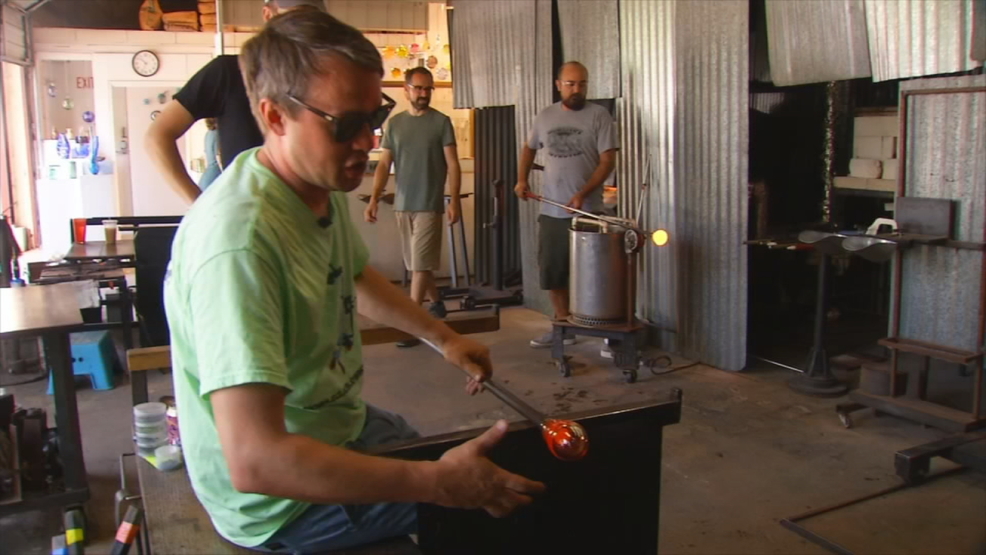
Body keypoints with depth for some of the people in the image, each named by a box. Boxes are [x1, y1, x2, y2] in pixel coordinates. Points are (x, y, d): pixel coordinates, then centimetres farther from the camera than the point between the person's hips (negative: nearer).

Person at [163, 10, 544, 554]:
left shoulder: (322, 186, -3)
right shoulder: (239, 239, -33)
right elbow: (254, 462, -37)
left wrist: (444, 337, 16)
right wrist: (439, 483, -36)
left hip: (338, 426, 9)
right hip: (281, 501, -8)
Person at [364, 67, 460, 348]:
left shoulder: (441, 121, -2)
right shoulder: (394, 123, 8)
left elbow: (453, 165, -4)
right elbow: (384, 164, 6)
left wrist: (454, 201, -12)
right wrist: (374, 199, -4)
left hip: (429, 205, -4)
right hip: (402, 205, 4)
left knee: (420, 265, -5)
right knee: (416, 263, 12)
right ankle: (436, 304, 30)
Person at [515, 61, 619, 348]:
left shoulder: (598, 115, -5)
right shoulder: (545, 116, 9)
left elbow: (607, 160, -10)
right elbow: (528, 148, 24)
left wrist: (582, 194, -21)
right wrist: (522, 179, 8)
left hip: (587, 211, -5)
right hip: (550, 211, 5)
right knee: (552, 272, 11)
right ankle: (563, 325, 26)